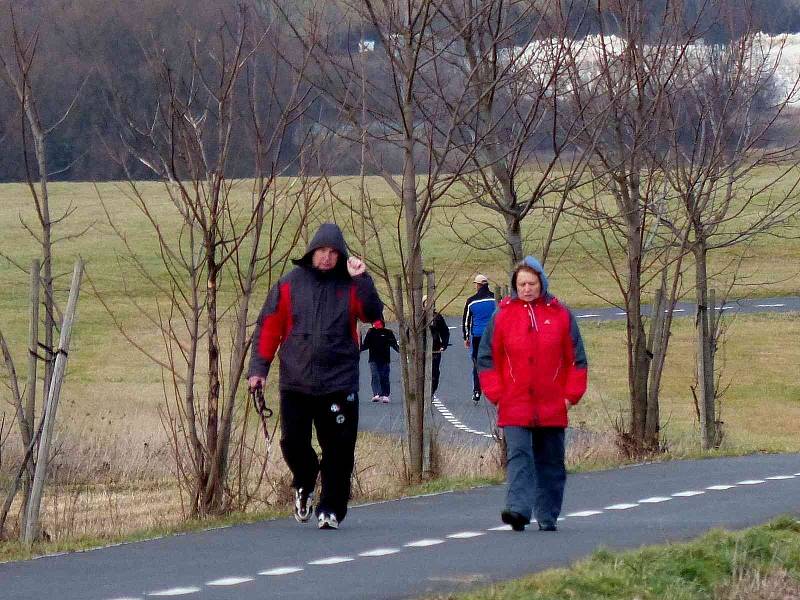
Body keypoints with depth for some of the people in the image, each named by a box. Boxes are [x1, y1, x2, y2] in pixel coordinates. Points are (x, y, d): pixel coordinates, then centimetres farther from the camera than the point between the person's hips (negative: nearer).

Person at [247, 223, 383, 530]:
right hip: (295, 383, 1)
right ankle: (304, 484, 31)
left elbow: (373, 313, -11)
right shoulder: (290, 284, 4)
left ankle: (331, 509, 9)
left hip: (339, 384, 0)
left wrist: (362, 279, -20)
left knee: (338, 450, -1)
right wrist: (259, 366, -3)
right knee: (293, 442, 1)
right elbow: (268, 327, 4)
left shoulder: (350, 286, 5)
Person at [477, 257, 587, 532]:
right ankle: (518, 509, -25)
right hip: (515, 405, -1)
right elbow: (487, 359, 7)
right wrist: (496, 394, -2)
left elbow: (576, 358, 9)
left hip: (552, 406, 1)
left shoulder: (560, 315, 6)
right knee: (518, 456, -15)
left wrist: (571, 395, 1)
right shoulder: (502, 316, 4)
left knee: (551, 462, 8)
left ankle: (547, 517, 16)